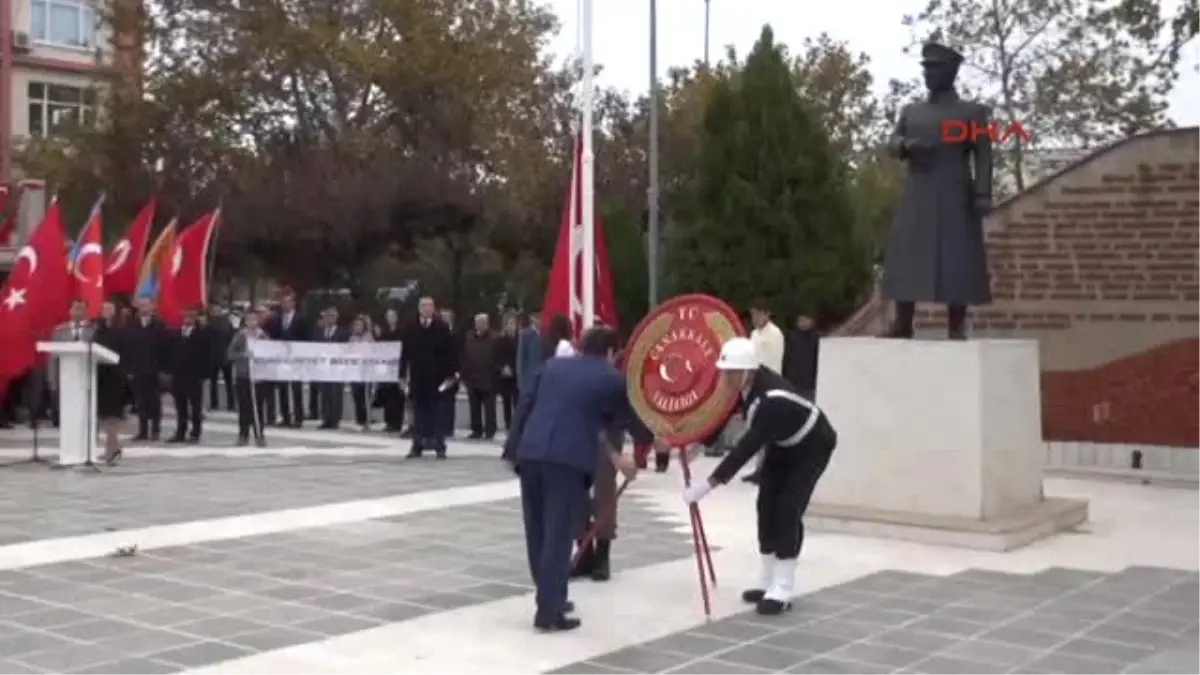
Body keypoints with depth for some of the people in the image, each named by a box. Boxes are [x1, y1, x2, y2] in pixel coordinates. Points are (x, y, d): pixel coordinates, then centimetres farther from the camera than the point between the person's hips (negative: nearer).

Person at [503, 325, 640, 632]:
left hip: (530, 454, 5)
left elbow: (525, 406, 19)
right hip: (569, 460, -5)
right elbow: (629, 418, 19)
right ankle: (549, 611, -3)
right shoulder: (612, 379, 9)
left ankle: (550, 599, 28)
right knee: (558, 535, -2)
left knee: (538, 532, 15)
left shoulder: (553, 366, 21)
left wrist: (513, 448, 22)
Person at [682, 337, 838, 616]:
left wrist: (708, 484, -44)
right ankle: (769, 582, 14)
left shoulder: (772, 400, -43)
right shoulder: (744, 382, -20)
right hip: (782, 444, 8)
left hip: (812, 446, -8)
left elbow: (747, 447, -44)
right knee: (767, 506, 4)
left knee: (788, 509, -15)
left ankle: (782, 591, -11)